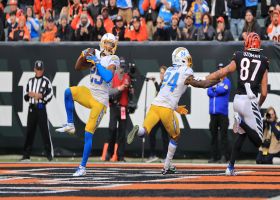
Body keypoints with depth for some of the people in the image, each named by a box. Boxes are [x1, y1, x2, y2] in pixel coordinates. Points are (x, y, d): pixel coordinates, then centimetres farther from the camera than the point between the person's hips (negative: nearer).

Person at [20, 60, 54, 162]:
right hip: (31, 108, 5)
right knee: (29, 131, 5)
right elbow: (26, 96, 17)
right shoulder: (30, 81, 15)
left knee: (45, 131, -8)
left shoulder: (46, 81, 0)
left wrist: (40, 96, -17)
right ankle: (26, 154, 8)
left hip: (41, 107, -5)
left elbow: (49, 95, -4)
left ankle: (49, 153, -4)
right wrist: (29, 94, -4)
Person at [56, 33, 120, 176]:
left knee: (88, 133, -7)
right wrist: (83, 56, -6)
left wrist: (97, 63, -23)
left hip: (100, 100, -5)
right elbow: (78, 68, 11)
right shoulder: (95, 55, 8)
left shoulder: (113, 59, -8)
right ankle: (70, 125, -9)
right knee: (69, 92, -24)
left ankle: (83, 167, 1)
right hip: (89, 93, 5)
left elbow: (108, 77, -24)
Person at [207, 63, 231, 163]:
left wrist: (214, 88, 2)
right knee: (213, 135, 7)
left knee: (223, 134, -8)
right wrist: (219, 91, -8)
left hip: (223, 112, -5)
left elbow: (223, 90, -13)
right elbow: (209, 92, 3)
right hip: (213, 112, 5)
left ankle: (223, 156, -10)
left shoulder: (226, 81, 4)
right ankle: (214, 156, 11)